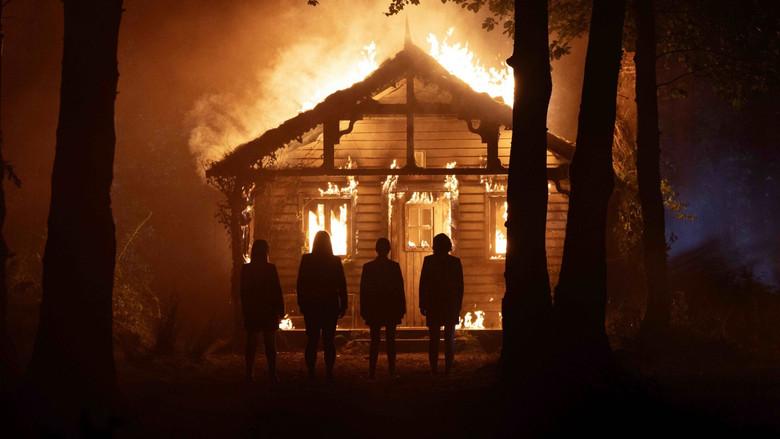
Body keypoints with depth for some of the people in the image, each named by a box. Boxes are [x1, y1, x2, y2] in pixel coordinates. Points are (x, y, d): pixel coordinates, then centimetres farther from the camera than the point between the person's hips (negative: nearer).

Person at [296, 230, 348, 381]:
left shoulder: (306, 260, -4)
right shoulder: (335, 261, -5)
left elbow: (300, 284, -1)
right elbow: (342, 285, -2)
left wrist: (301, 304, 7)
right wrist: (343, 306, 5)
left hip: (311, 306, 0)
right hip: (330, 306, 0)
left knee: (312, 341, 5)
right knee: (329, 341, 4)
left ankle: (311, 373, 1)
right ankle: (329, 373, 1)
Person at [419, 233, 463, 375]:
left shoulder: (429, 261, -4)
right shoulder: (455, 262, 0)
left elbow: (423, 284, -4)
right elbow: (460, 286, 3)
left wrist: (422, 305, 3)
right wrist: (458, 306, 11)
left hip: (433, 305, -1)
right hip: (451, 305, 1)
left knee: (434, 339, 3)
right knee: (449, 339, 6)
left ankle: (434, 370, -1)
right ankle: (448, 370, 2)